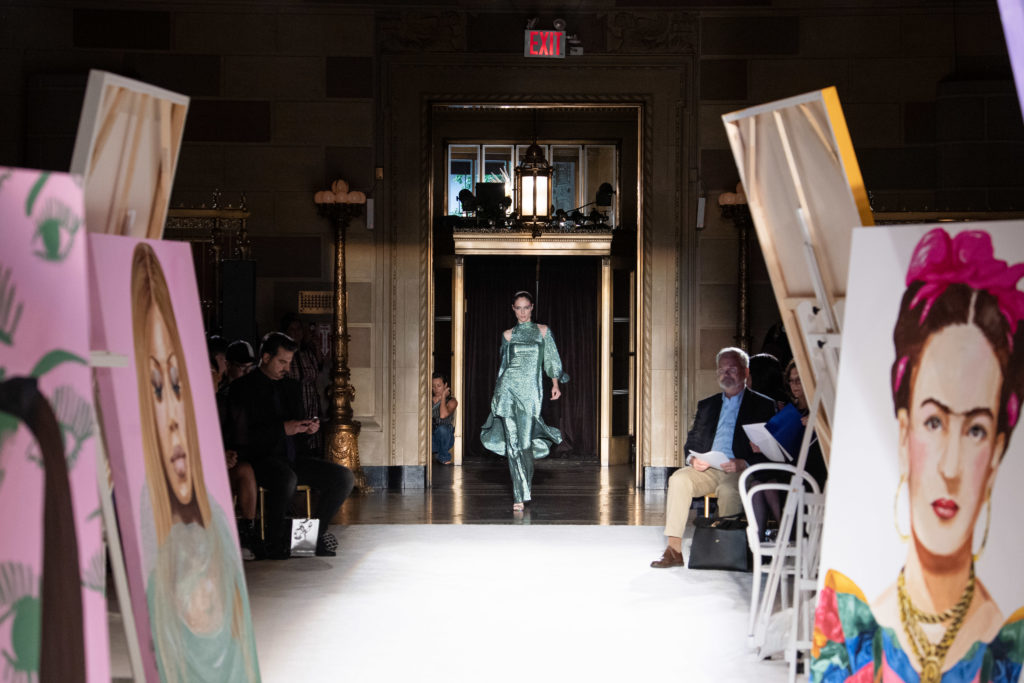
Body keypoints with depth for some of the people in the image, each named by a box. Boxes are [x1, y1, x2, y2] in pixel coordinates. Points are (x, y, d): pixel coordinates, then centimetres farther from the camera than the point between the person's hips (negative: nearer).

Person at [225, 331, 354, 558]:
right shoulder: (243, 388, -3)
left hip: (293, 456, 7)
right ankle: (275, 543, -21)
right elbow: (240, 436, -13)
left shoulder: (291, 386, 19)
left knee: (344, 477, -9)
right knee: (286, 479, -40)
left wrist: (309, 427, 2)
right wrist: (283, 429, -18)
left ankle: (315, 533, 2)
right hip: (261, 458, -7)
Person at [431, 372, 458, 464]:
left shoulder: (451, 401, 0)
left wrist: (443, 396, -10)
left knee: (442, 428, -38)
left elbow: (443, 415, -20)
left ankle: (443, 456, -10)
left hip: (444, 438, -2)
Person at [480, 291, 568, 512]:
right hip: (508, 388, 1)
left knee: (525, 442, -7)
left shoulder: (543, 331, 10)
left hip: (531, 390, -1)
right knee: (512, 442, -6)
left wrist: (555, 384, -2)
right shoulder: (508, 335, 13)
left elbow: (551, 360, 9)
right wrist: (497, 393, 18)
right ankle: (519, 495, -2)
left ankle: (523, 491, 15)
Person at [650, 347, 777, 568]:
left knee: (728, 489, -37)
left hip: (741, 470, -4)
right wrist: (692, 459, -2)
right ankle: (674, 550, -27)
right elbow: (692, 441, 22)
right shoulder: (707, 405, 24)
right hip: (706, 468, 4)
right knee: (678, 479, -26)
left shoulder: (763, 405, 8)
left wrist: (744, 464, -18)